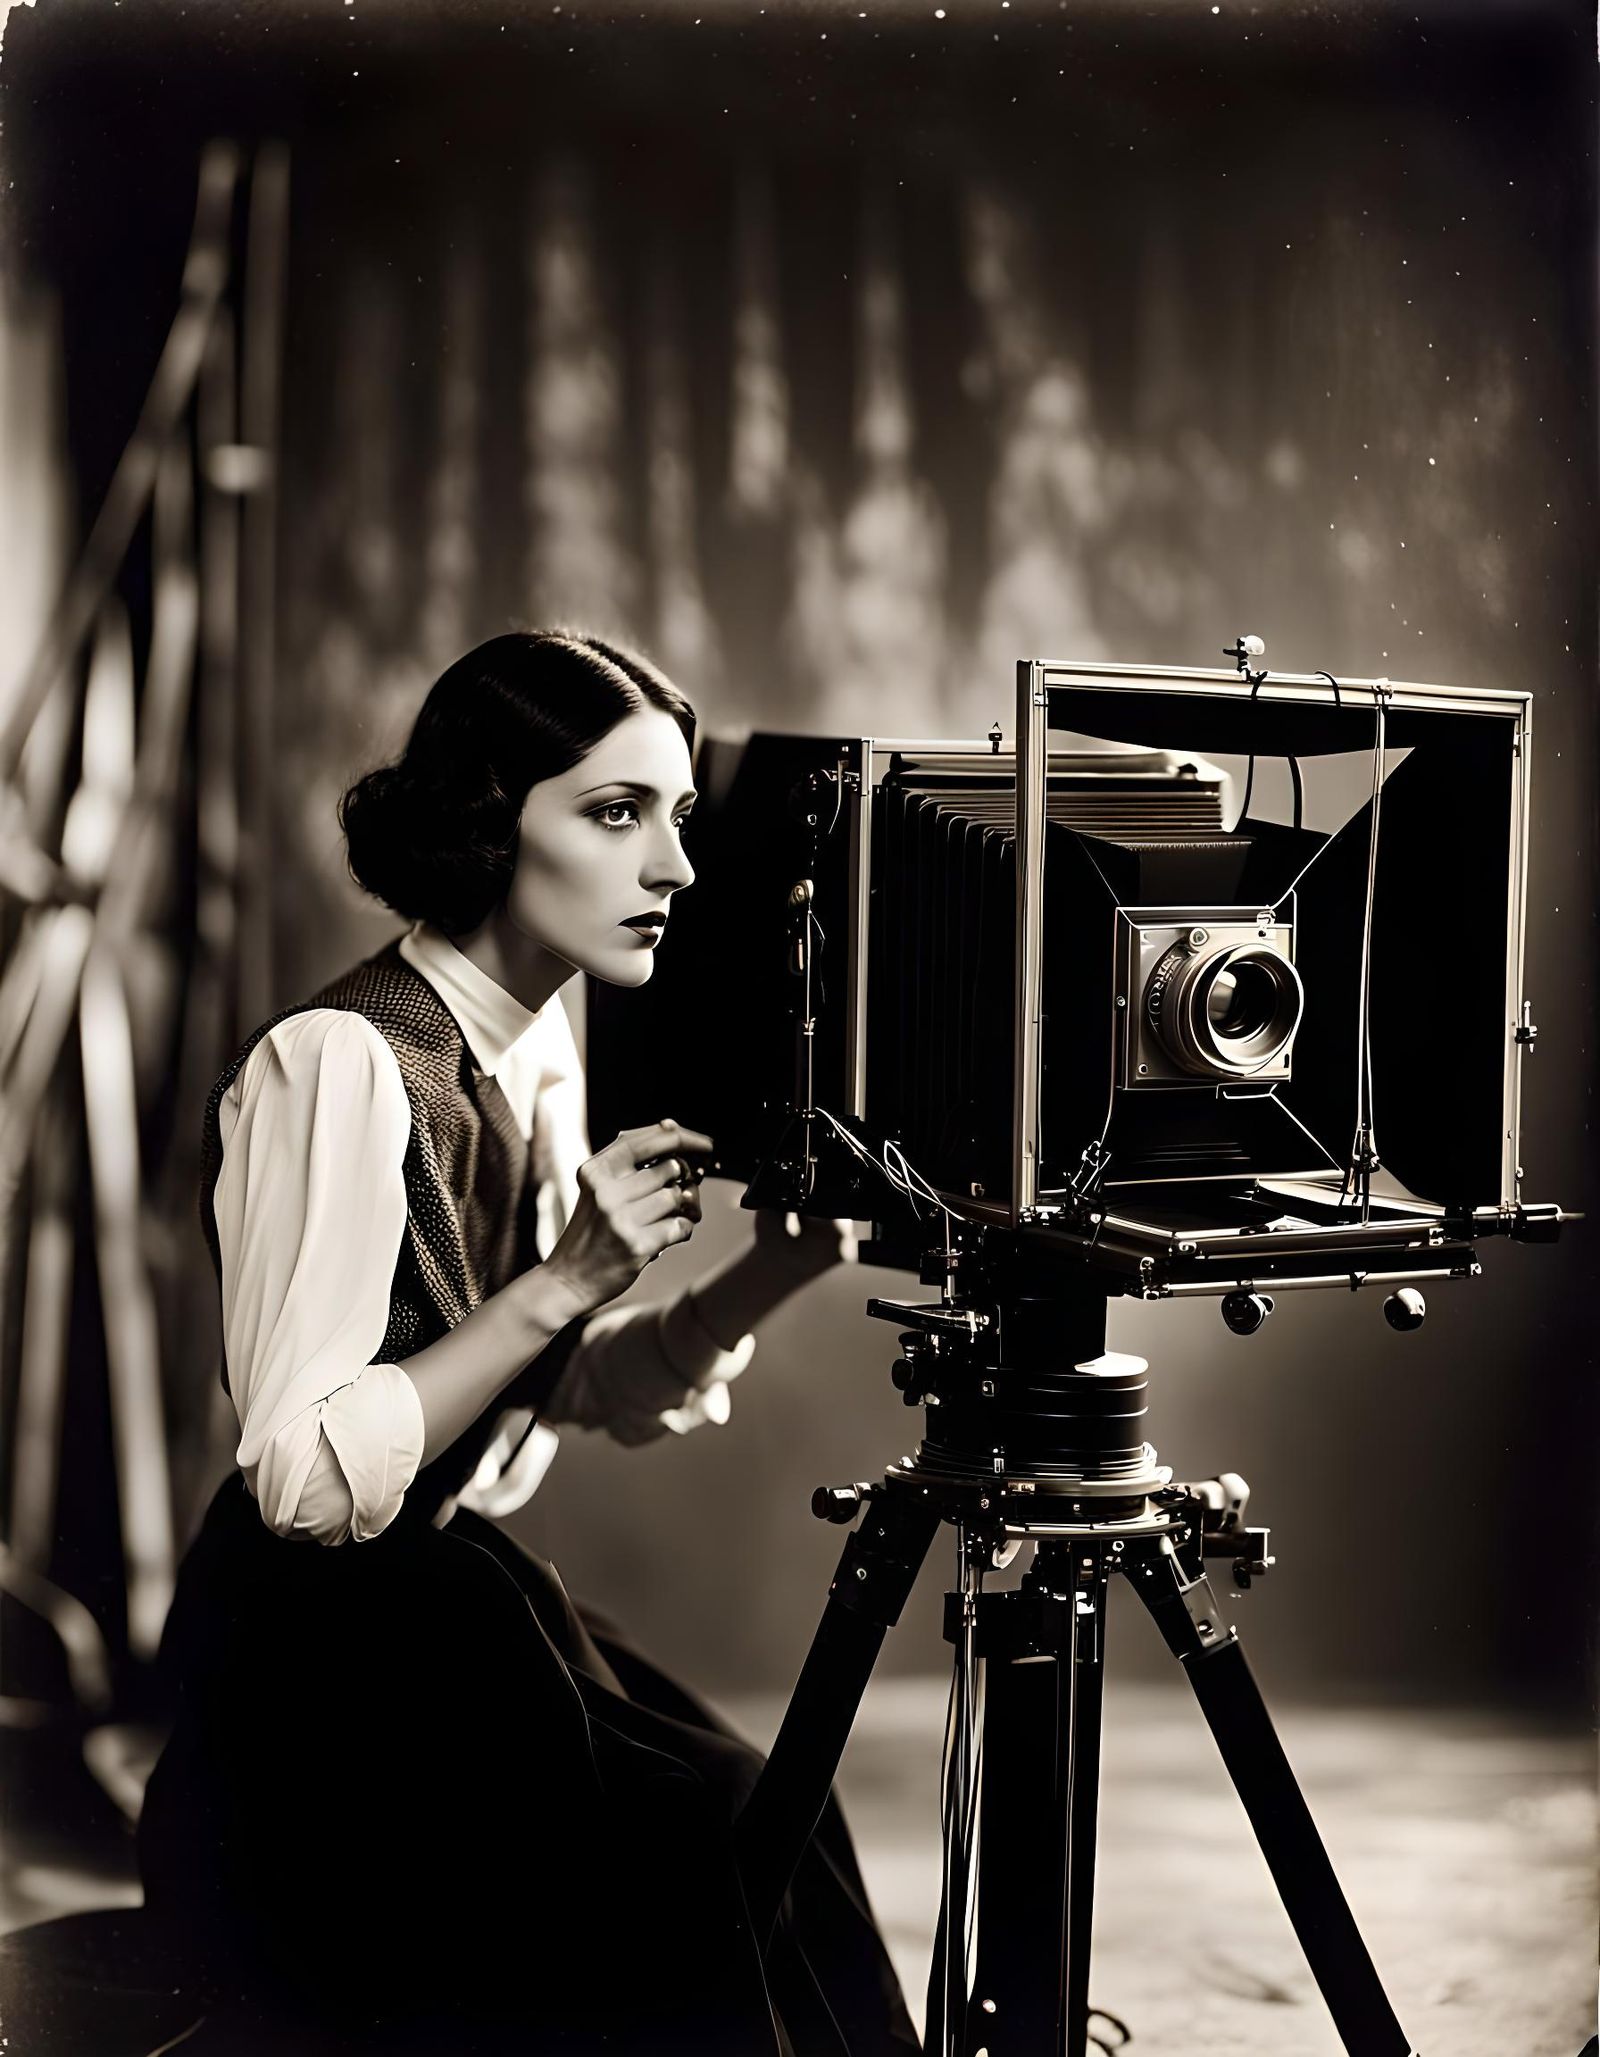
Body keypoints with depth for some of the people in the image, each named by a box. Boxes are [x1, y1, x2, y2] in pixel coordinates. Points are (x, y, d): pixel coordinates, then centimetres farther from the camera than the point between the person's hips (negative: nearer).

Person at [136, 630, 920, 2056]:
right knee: (741, 1868, -14)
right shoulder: (337, 1064, -21)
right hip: (318, 1683, -7)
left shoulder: (538, 1050, 5)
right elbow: (306, 1480, -24)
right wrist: (563, 1282, -26)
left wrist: (776, 1270, -6)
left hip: (459, 1605, 8)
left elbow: (586, 1392, 10)